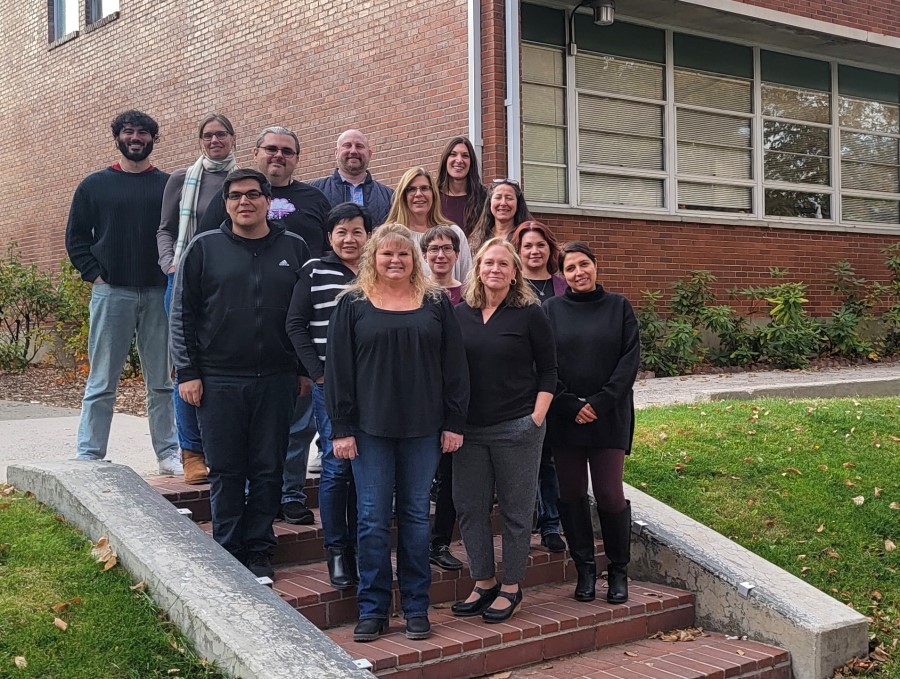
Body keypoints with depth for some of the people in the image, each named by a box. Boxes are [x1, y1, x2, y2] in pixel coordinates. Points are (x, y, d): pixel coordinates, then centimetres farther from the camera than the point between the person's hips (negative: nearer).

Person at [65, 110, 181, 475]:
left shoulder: (169, 185, 9)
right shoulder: (94, 185, 8)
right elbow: (76, 238, 9)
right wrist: (95, 275, -2)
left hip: (159, 294, 1)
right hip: (111, 292, -1)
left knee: (162, 382, 7)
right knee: (101, 383, 1)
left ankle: (168, 453, 14)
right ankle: (88, 456, 6)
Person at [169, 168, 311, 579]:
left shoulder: (294, 249, 8)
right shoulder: (204, 248, 4)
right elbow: (182, 314, 3)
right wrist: (187, 372, -3)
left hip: (276, 380, 1)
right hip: (218, 380, -1)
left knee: (268, 470, 6)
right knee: (226, 472, 4)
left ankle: (258, 551, 17)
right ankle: (228, 553, 15)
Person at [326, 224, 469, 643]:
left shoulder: (436, 304, 6)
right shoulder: (353, 305, 2)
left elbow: (454, 366, 5)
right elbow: (337, 368, 0)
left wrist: (453, 423, 0)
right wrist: (341, 428, -5)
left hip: (423, 428, 1)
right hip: (370, 428, -1)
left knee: (416, 515, 8)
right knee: (372, 517, 3)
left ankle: (416, 607, 18)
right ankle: (372, 609, 13)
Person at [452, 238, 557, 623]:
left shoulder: (529, 314, -3)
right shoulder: (461, 314, 7)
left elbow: (548, 370, 0)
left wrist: (536, 418, -9)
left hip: (517, 429, -4)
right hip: (469, 429, 4)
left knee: (516, 509, 5)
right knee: (469, 507, 8)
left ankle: (511, 587, 17)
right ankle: (484, 583, 22)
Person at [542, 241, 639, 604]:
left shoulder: (618, 307, 5)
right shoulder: (551, 309, 5)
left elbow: (630, 358, -2)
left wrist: (600, 403, -11)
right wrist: (571, 405, -10)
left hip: (609, 417, -1)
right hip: (564, 418, 1)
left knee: (610, 494, -4)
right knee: (572, 494, 6)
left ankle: (619, 571, 14)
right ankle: (584, 569, 20)